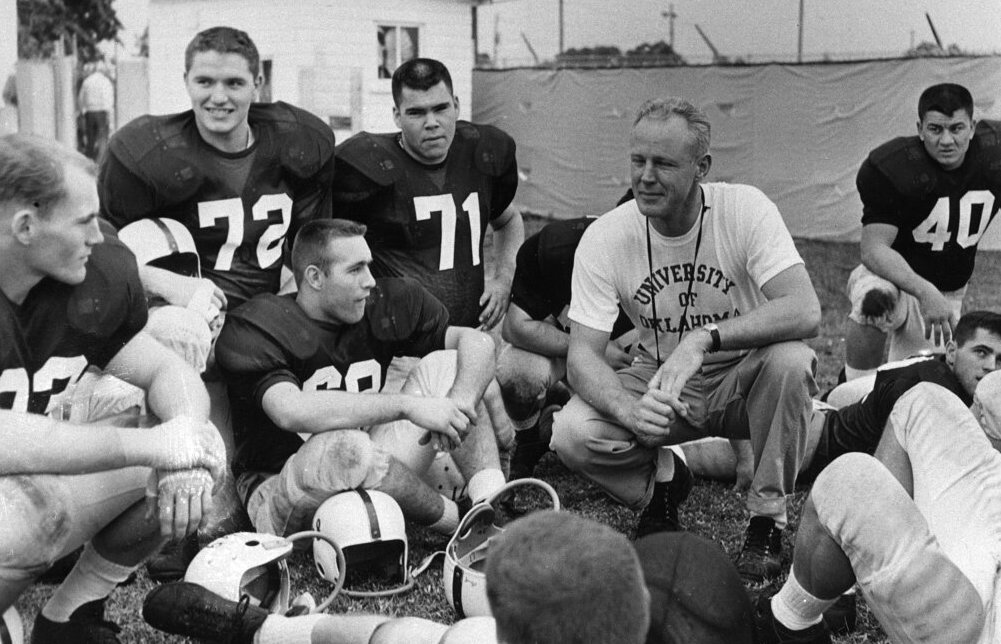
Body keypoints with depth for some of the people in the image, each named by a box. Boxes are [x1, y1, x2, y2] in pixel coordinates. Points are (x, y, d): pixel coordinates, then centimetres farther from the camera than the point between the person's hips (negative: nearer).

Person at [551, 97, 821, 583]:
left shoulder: (745, 209, -18)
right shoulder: (604, 238, -14)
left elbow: (805, 311, -30)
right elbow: (582, 355, -16)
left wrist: (704, 339, -42)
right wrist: (631, 410, -37)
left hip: (740, 381, -1)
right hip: (657, 382, 1)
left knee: (790, 361, -34)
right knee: (571, 433, -25)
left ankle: (767, 518, -11)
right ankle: (660, 483, 9)